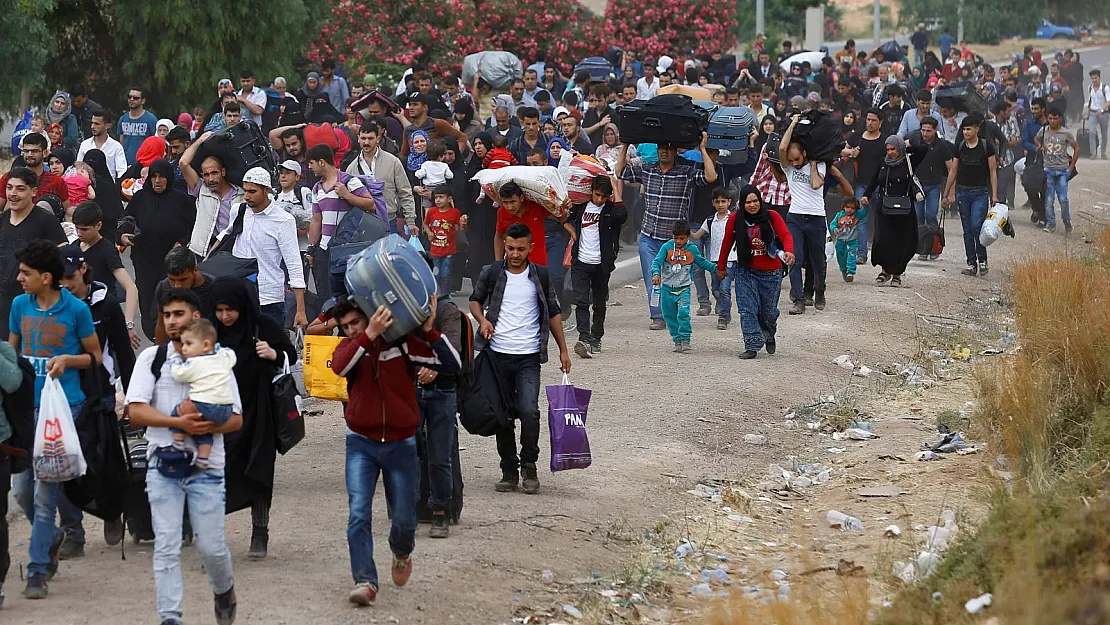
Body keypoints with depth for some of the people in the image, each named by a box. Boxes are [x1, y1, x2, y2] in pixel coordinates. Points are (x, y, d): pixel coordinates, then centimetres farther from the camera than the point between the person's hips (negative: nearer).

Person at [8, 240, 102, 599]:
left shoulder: (76, 309, -6)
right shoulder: (20, 305, 6)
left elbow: (95, 356, 5)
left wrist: (67, 359, -14)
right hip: (25, 406, 5)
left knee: (45, 492, -6)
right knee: (21, 490, 6)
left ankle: (38, 571, 0)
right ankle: (51, 537, 34)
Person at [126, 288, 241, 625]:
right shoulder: (151, 358, 4)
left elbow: (236, 419, 4)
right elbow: (136, 410, -5)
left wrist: (204, 425, -17)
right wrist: (179, 422, -18)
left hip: (207, 467, 0)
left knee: (211, 546, 1)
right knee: (166, 548, -6)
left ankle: (224, 591, 31)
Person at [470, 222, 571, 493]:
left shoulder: (540, 275, 4)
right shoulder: (491, 273, 2)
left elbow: (553, 312, 13)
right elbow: (475, 299, 18)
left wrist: (563, 349, 11)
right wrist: (482, 320, -4)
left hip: (529, 357, -1)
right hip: (498, 356, 1)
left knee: (528, 411, -15)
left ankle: (529, 465, 3)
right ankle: (509, 469, 16)